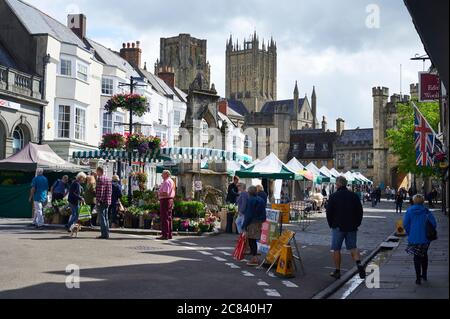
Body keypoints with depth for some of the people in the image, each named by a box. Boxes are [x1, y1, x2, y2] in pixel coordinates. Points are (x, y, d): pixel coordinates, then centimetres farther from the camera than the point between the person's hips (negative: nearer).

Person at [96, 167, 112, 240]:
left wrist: (98, 200, -16)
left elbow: (100, 191, -17)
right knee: (106, 218, 13)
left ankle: (104, 234, -7)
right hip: (108, 201, 8)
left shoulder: (100, 178, -10)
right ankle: (107, 234, 15)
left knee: (102, 218, -5)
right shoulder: (109, 179, 16)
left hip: (101, 201, -8)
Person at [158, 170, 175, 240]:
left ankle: (165, 235, -11)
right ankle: (169, 235, 16)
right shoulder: (172, 181, 18)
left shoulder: (166, 182, -14)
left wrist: (159, 194, -7)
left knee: (164, 218, -10)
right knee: (169, 218, 12)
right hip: (171, 200, 10)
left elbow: (165, 193, -24)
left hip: (165, 200, -10)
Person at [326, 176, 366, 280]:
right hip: (352, 227, 4)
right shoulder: (354, 196, 4)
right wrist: (357, 224, 15)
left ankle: (337, 271, 10)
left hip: (338, 227, -4)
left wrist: (331, 224, 8)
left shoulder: (334, 197, -7)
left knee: (336, 249, 6)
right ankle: (359, 264, -13)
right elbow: (360, 211, 7)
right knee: (353, 247, 11)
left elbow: (329, 212, -5)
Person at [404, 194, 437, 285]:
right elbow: (433, 224, -12)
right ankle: (424, 275, 32)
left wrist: (410, 234, 6)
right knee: (424, 255, 22)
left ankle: (418, 278, 7)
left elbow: (405, 224, -7)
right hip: (425, 238, 1)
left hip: (414, 239, -1)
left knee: (417, 257, 9)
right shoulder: (426, 211, -7)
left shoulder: (409, 211, -7)